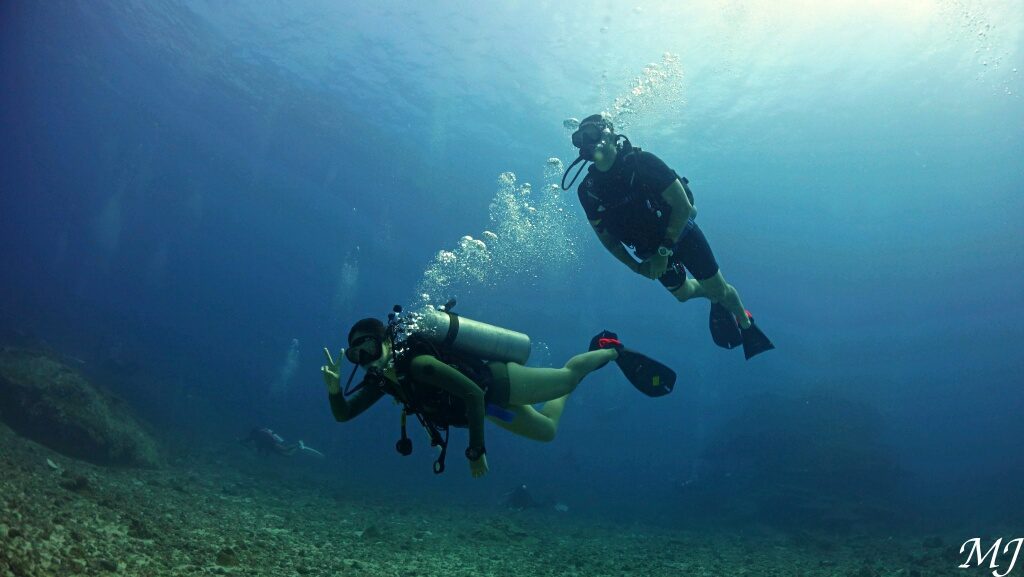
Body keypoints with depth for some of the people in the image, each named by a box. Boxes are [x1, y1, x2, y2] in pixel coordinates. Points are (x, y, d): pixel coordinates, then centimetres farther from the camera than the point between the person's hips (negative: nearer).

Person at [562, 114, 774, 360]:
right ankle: (715, 300, 51)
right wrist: (635, 266, -7)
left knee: (720, 290, 7)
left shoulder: (642, 162, -26)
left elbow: (683, 205, -24)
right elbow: (605, 234, 0)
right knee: (682, 293, 21)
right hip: (652, 251, 4)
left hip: (682, 234, -4)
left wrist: (664, 251, -27)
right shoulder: (587, 189, -14)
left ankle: (746, 323, 35)